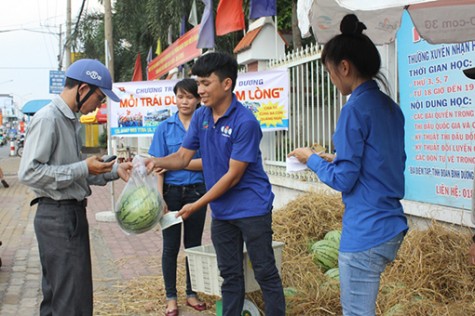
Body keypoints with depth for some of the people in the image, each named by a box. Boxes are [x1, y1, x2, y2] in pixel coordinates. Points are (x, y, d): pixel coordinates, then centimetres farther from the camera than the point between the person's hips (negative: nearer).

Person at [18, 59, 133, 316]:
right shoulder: (47, 119, -16)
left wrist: (114, 171, 8)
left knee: (56, 294, 18)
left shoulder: (71, 120, 13)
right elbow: (28, 173, -22)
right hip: (57, 215, -10)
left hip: (72, 213, 10)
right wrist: (83, 169, -19)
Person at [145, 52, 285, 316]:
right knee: (230, 275, 15)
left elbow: (233, 175, -18)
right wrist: (157, 162, -16)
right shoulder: (200, 117, 2)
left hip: (252, 208, -6)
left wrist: (197, 205, -13)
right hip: (221, 212, 7)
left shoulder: (245, 122, -19)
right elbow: (182, 157, 6)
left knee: (265, 274, 2)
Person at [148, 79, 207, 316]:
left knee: (194, 244, 11)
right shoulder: (165, 127, 1)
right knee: (171, 246, 6)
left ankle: (192, 293, 24)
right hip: (172, 191, 0)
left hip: (196, 192, 1)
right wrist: (160, 198, -12)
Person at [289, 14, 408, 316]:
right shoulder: (391, 107, 9)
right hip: (392, 227, 9)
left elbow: (343, 180, -16)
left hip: (365, 233, -9)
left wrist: (311, 159, 1)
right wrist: (337, 159, 16)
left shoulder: (356, 109, -16)